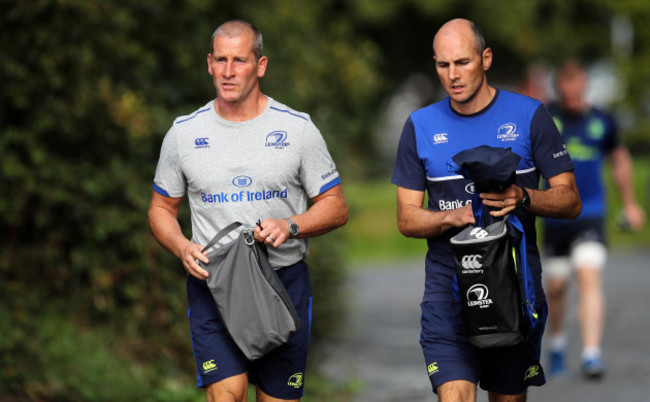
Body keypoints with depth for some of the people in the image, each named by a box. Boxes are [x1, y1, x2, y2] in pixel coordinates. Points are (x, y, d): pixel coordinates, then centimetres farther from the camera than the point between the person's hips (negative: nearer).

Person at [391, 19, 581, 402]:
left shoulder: (529, 115, 1)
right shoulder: (421, 126, 6)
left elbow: (570, 201, 1)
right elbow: (407, 219, 7)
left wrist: (522, 198, -20)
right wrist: (452, 216, -15)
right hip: (448, 288, 0)